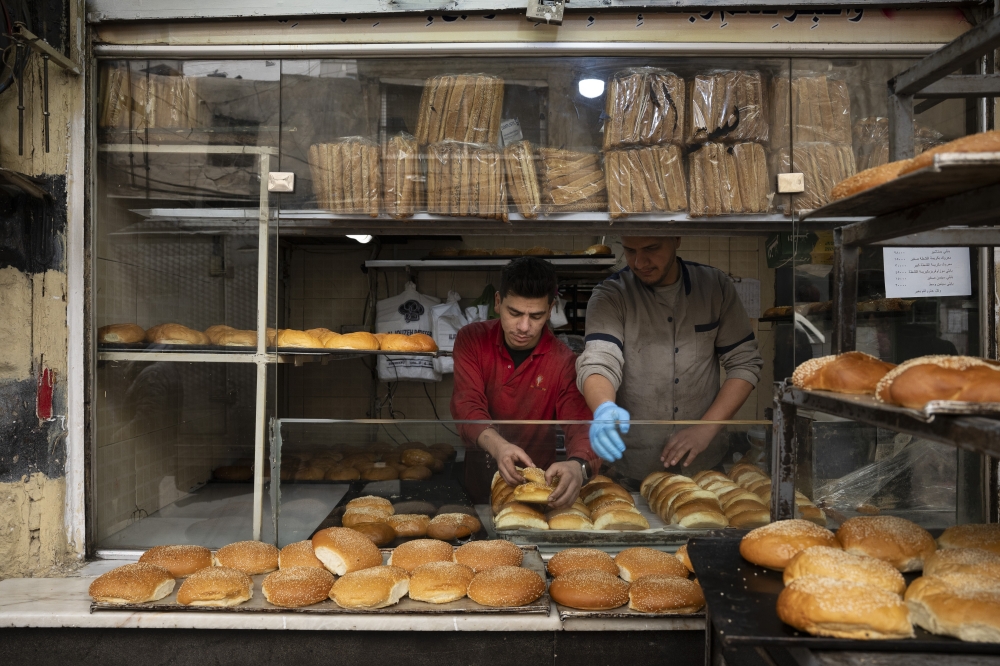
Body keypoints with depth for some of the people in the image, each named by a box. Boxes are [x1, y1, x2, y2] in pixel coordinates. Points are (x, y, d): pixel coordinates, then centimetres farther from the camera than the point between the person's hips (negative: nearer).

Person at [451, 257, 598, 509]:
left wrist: (577, 466, -41)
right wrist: (497, 446, -38)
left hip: (535, 486, 0)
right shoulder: (471, 339, -5)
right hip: (474, 479, 0)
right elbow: (467, 405, -16)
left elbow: (582, 426, -17)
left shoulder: (564, 362, -7)